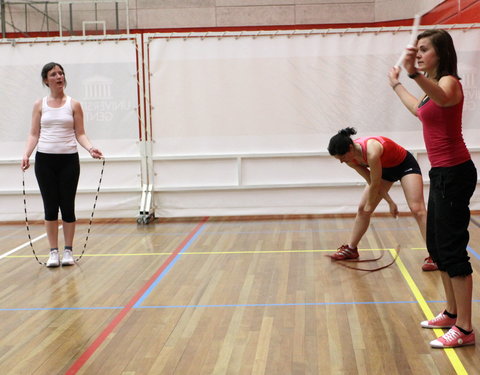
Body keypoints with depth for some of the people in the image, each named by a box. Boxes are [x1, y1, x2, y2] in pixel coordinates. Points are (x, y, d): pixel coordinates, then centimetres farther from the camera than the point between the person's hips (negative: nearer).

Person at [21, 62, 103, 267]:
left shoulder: (74, 105, 3)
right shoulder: (39, 105, 5)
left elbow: (80, 134, 1)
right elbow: (34, 134, 4)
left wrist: (90, 148, -17)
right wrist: (26, 154, -11)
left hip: (68, 160, -1)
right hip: (45, 160, 1)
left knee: (67, 206, 4)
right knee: (50, 207, 4)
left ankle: (68, 251, 14)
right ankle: (53, 252, 13)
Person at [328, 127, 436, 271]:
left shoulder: (371, 152, -40)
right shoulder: (351, 158, -17)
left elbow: (375, 184, -27)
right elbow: (371, 181, -9)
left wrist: (370, 204, -11)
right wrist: (389, 201, -10)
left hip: (405, 165, -7)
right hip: (385, 168, 8)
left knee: (417, 209, -19)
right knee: (362, 209, 5)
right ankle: (351, 249, 19)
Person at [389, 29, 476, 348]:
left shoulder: (449, 82, -15)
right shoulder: (435, 86, 14)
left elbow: (442, 98, -43)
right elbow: (421, 109, 37)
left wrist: (415, 73, -60)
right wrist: (397, 85, 47)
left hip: (454, 174, -10)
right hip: (442, 173, 10)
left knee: (452, 248, -8)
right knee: (436, 245, 17)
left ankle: (464, 329, -2)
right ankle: (452, 313, 30)